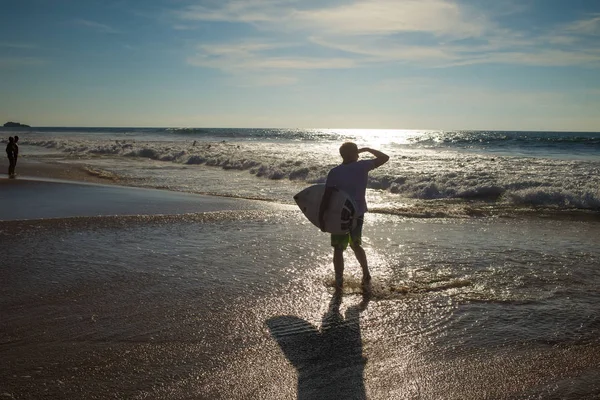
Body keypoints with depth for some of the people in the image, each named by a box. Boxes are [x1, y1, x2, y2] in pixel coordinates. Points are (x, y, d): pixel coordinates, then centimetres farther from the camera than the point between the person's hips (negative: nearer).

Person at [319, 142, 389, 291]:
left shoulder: (334, 172, -12)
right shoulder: (363, 166, -6)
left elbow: (326, 196, -16)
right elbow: (385, 158, 6)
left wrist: (320, 217, -12)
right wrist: (368, 149, 17)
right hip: (358, 213, 3)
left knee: (338, 249, 7)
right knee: (356, 244, 24)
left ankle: (339, 282, 6)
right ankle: (366, 275, 29)